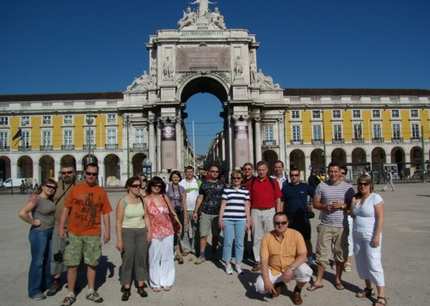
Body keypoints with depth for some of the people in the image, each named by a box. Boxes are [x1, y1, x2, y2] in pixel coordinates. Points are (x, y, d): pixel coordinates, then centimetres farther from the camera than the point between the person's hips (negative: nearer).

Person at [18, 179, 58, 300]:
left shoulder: (50, 199, 6)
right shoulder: (35, 198, -17)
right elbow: (22, 213, -28)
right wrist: (33, 222, -18)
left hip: (50, 232, 8)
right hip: (39, 233, -8)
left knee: (48, 260, 17)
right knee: (38, 261, 0)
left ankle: (47, 283, 32)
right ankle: (34, 291, 12)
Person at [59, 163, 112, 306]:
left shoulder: (101, 192, 1)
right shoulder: (75, 189, 0)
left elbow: (105, 213, 3)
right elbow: (66, 209, 4)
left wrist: (107, 231, -1)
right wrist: (61, 227, -1)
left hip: (93, 234, 1)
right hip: (74, 233, 0)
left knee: (92, 263, 11)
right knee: (72, 264, 5)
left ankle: (91, 292, 27)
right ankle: (70, 294, 20)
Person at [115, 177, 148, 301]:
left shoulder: (141, 200, 3)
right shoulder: (123, 201, -10)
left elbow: (145, 217, 8)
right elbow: (119, 222, -11)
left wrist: (148, 233, 3)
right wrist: (119, 240, -14)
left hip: (141, 232, 4)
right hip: (127, 232, -4)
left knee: (141, 259, 8)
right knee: (127, 260, 1)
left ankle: (141, 286, 22)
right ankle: (126, 289, 14)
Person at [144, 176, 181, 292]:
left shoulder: (164, 197, 3)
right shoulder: (146, 199, -4)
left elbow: (172, 212, 10)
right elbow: (146, 216, -5)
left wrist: (178, 223, 6)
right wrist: (148, 231, -13)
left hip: (167, 231, 2)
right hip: (154, 232, -2)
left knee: (167, 257, 10)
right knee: (155, 258, 6)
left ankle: (166, 282, 24)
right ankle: (155, 283, 22)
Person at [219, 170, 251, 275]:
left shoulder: (245, 191, 10)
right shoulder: (226, 190, 6)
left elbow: (247, 206, 12)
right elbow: (223, 205, 7)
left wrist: (248, 221, 9)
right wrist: (220, 219, 3)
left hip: (241, 220, 1)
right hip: (228, 219, -1)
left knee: (239, 243, 6)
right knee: (228, 242, 1)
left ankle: (238, 264, 19)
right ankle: (228, 264, 15)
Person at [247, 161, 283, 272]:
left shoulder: (273, 182, 3)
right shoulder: (251, 182, 5)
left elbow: (278, 199, 4)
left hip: (270, 211, -1)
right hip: (256, 212, 1)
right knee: (257, 237, 6)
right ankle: (258, 261, 14)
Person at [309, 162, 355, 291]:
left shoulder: (348, 187, 1)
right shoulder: (321, 186, 3)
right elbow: (315, 203, 6)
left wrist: (342, 205, -16)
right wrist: (325, 206, -13)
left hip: (341, 226, 0)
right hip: (325, 225, 0)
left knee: (341, 253, 9)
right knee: (321, 253, 3)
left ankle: (338, 279, 26)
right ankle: (318, 281, 13)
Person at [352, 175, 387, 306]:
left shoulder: (376, 198, -11)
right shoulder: (356, 198, 8)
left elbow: (380, 218, -15)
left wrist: (377, 236, -20)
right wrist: (353, 204, -5)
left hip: (370, 236, -7)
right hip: (357, 236, 7)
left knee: (374, 264, -6)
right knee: (361, 263, 14)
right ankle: (368, 288, 30)